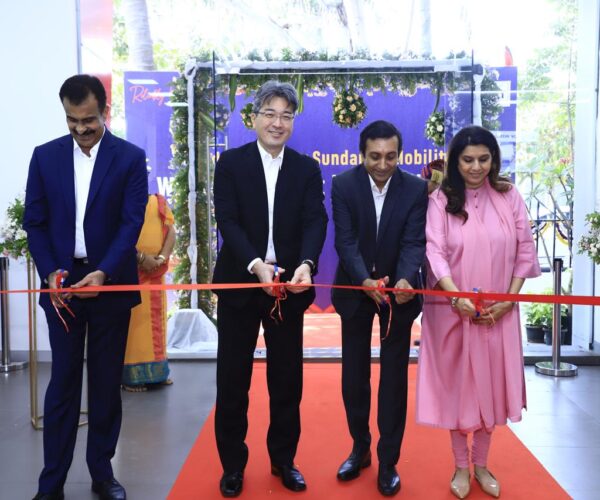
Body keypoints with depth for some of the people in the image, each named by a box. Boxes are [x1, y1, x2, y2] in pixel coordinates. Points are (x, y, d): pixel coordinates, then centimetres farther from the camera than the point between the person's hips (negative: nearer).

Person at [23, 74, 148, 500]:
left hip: (111, 283, -1)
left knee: (106, 382, 9)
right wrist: (50, 272, -10)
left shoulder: (131, 157, -2)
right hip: (62, 283, 1)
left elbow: (132, 222, -8)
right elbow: (35, 222, 4)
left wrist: (103, 273, -20)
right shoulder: (45, 156, 5)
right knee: (63, 383, 5)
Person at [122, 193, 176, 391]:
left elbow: (170, 230, 6)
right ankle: (130, 375, -1)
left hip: (155, 272, 5)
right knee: (132, 317, -6)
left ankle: (156, 370, 18)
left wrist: (162, 257, -9)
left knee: (155, 318, 9)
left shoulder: (159, 202, 12)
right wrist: (141, 257, -20)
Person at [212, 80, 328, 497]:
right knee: (233, 378, 8)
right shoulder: (231, 163, -1)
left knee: (288, 378, 10)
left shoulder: (307, 169, 5)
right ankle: (233, 463, 24)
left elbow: (315, 221, -7)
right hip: (240, 283, -1)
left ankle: (284, 459, 28)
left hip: (289, 286, 2)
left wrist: (306, 264, -28)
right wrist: (256, 265, -27)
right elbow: (228, 221, -11)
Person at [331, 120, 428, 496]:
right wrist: (365, 281, -35)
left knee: (394, 377, 5)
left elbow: (414, 242, -17)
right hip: (355, 289, 1)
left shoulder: (416, 189, -11)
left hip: (398, 290, -1)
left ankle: (389, 461, 18)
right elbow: (345, 241, -18)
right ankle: (361, 448, 31)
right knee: (354, 373, 11)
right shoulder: (344, 185, -12)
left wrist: (404, 280, -37)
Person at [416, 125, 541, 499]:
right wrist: (458, 298, -26)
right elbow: (434, 251, -13)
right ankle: (461, 467, 23)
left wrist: (509, 299, -7)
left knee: (491, 385, 10)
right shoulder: (441, 199, -4)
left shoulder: (509, 195, 1)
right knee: (456, 385, 7)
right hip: (452, 310, -1)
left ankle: (482, 465, 28)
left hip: (498, 313, 2)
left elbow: (525, 250, 2)